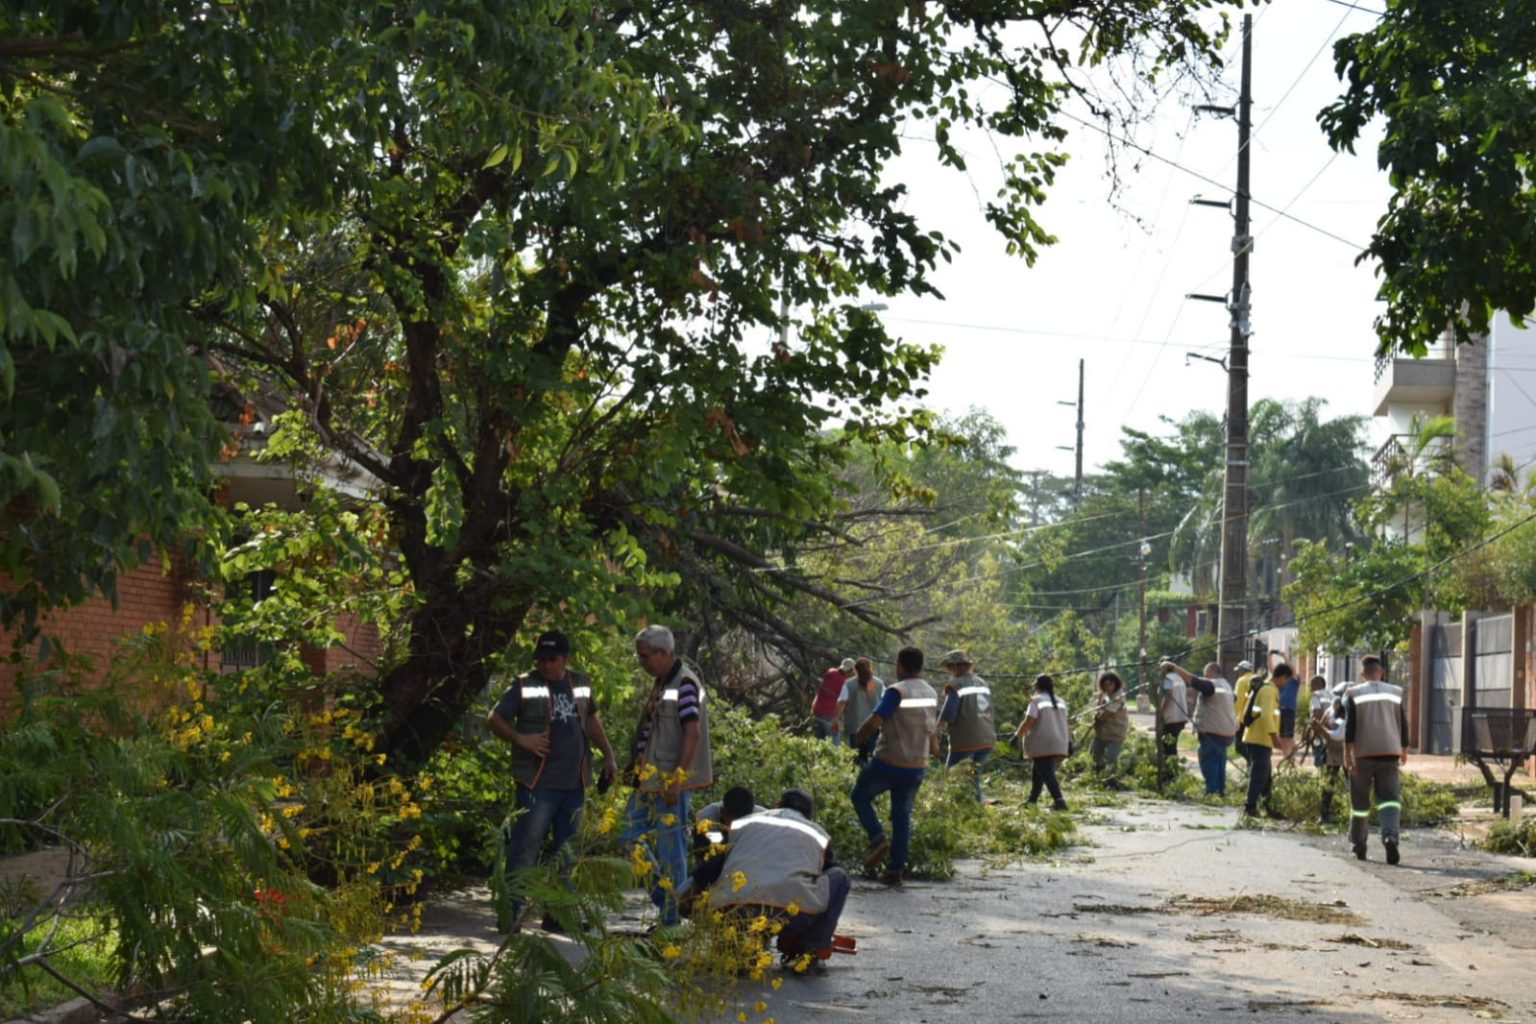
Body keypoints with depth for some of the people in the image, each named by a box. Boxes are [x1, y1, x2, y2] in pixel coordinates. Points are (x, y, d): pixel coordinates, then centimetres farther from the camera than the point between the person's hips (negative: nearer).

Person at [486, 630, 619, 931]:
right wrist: (522, 739, -17)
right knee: (526, 847, -10)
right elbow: (493, 720, -2)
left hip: (574, 784, 6)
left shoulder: (581, 685, 12)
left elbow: (592, 720, 26)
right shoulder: (525, 686, -3)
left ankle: (557, 914, 16)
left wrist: (609, 756, 19)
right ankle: (511, 911, -7)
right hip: (538, 783, -6)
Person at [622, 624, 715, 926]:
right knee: (632, 836, 13)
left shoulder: (684, 684, -14)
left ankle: (672, 917, 3)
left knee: (671, 847, -4)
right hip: (650, 780, 10)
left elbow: (692, 732, -20)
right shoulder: (661, 683, 15)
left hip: (671, 782, -10)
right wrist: (638, 770, 22)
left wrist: (677, 779, -23)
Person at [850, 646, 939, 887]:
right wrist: (934, 749, 37)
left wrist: (857, 739, -5)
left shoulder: (896, 692, -16)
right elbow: (933, 728, 19)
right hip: (916, 766, 6)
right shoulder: (931, 693, 7)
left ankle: (878, 838, -4)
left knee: (860, 796, 15)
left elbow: (875, 721, -22)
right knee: (902, 815, 10)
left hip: (888, 762, -6)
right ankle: (896, 870, 8)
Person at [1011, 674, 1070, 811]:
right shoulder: (1060, 702, 15)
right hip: (1058, 745, 7)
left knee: (1047, 773, -11)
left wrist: (1017, 735, -6)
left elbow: (1028, 722, -14)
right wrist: (1069, 742, 17)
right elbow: (1066, 724, 13)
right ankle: (1032, 800, 24)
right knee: (1037, 772, 20)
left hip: (1042, 746, -7)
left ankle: (1059, 801, -25)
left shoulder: (1037, 701, -6)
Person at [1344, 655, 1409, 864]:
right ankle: (1390, 836, -31)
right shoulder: (1395, 693, 9)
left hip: (1363, 753, -1)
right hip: (1390, 752, 1)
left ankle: (1359, 846, 17)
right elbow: (1403, 724, 11)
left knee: (1360, 801, 10)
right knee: (1390, 797, -6)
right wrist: (1404, 750, 22)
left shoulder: (1354, 693, 1)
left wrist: (1347, 753, -7)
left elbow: (1350, 725, -6)